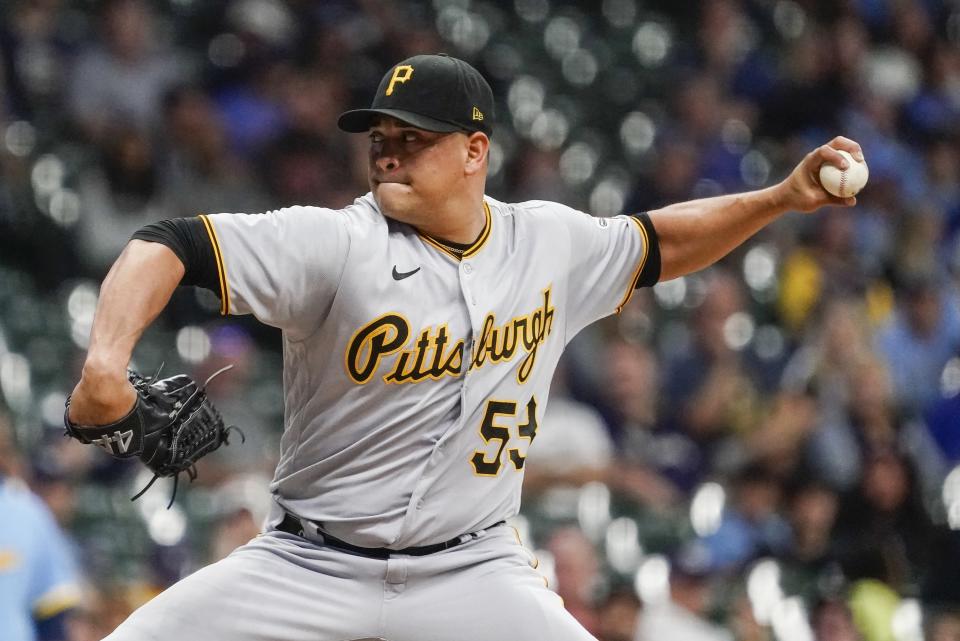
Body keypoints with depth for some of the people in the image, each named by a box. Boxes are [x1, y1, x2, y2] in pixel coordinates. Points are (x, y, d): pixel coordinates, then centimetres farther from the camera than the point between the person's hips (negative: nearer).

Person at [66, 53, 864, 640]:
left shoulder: (551, 244, 2)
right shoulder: (336, 245, -14)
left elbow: (657, 245, 21)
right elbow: (168, 247, -22)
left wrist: (782, 198, 10)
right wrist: (107, 363, -39)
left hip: (470, 570, 2)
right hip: (311, 563, -2)